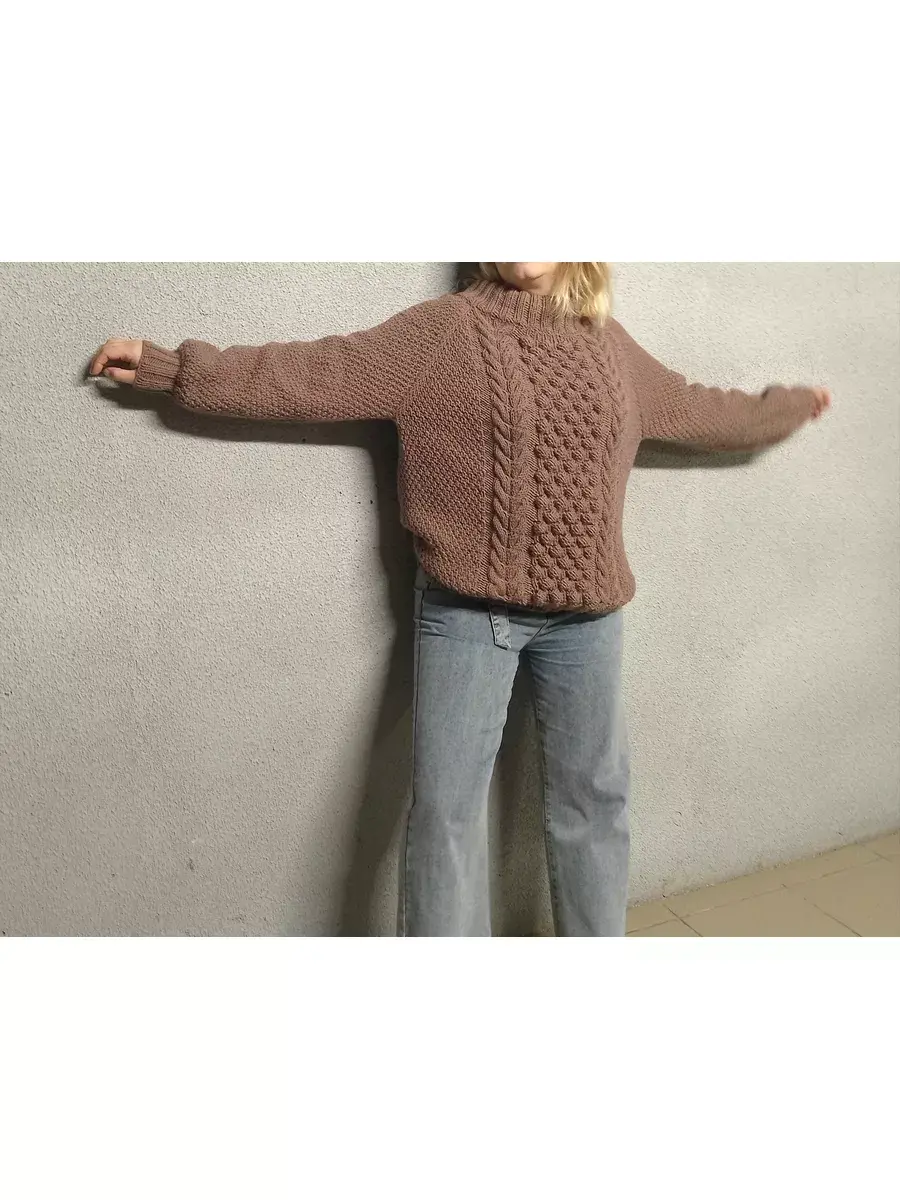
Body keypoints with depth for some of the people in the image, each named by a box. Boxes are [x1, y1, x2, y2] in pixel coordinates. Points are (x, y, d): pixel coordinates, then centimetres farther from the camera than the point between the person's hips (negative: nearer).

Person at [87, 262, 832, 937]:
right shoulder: (446, 329, -3)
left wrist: (789, 406, 39)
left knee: (594, 795, 15)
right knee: (445, 807, 0)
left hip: (585, 616, 4)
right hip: (468, 612, -4)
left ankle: (598, 937, 35)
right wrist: (166, 367, -10)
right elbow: (314, 375, -7)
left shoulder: (611, 348, 10)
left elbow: (693, 409, 26)